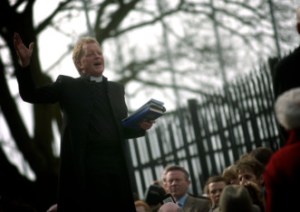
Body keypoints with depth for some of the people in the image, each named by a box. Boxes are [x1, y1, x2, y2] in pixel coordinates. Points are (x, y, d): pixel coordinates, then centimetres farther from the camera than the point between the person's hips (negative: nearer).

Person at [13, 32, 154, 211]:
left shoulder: (117, 89, 21)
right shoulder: (68, 86, 10)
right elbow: (31, 95, 3)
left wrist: (140, 126, 1)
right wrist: (25, 64, -11)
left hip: (115, 164, 4)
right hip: (83, 165, -3)